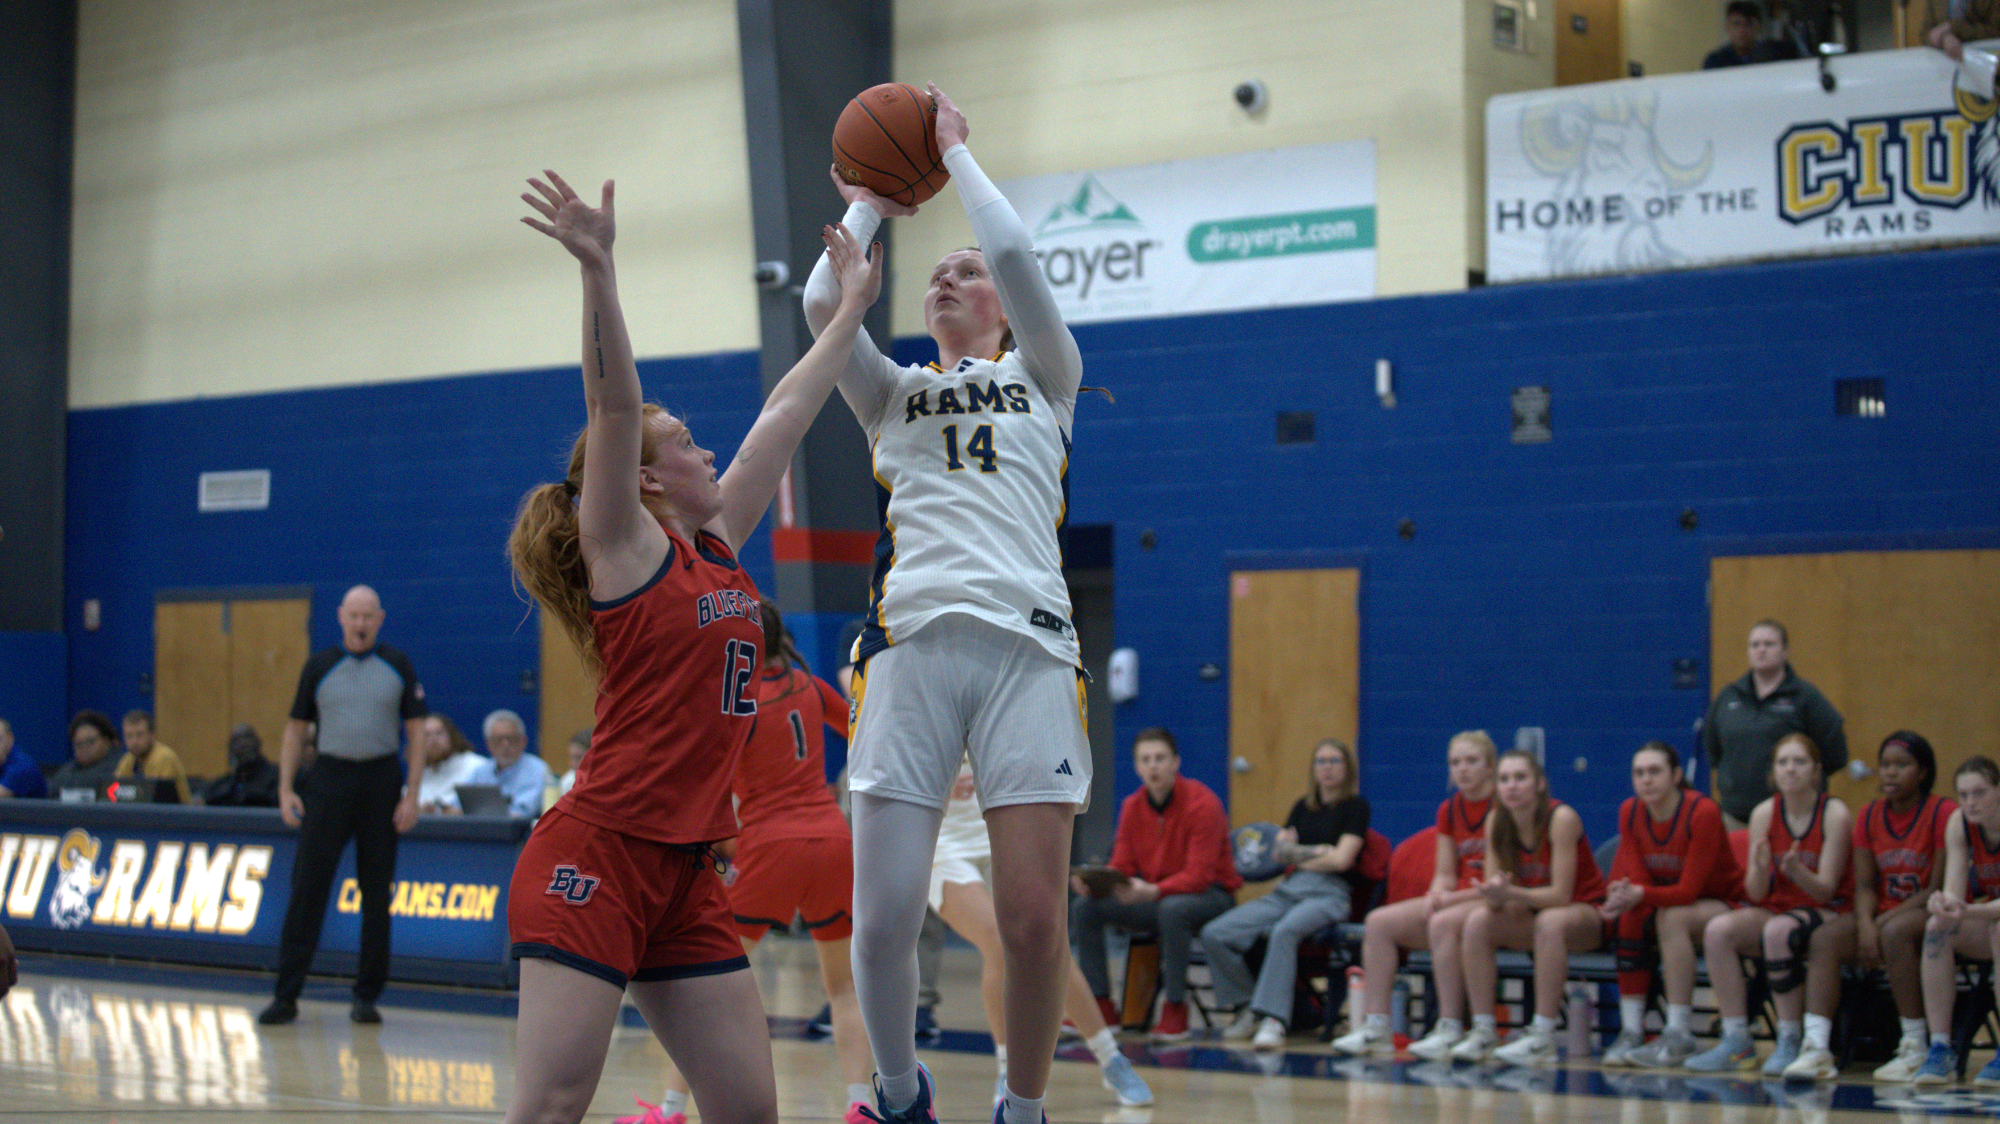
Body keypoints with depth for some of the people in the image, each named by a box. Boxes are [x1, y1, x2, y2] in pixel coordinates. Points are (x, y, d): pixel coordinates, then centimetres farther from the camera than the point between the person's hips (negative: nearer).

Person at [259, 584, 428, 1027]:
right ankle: (286, 995, -1)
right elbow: (296, 729, 8)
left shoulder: (399, 667, 4)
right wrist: (285, 789, -1)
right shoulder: (319, 667, 5)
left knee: (377, 893, 4)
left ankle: (367, 995, 12)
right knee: (307, 889, -4)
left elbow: (416, 732, 3)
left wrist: (412, 795, -5)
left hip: (381, 782, 0)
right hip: (329, 779, 0)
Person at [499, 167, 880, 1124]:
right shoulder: (625, 548, -3)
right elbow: (613, 407, -17)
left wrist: (853, 305, 30)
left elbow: (784, 416, 22)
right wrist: (596, 269, -29)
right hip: (596, 856, -8)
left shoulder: (718, 550, 15)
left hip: (686, 874, 8)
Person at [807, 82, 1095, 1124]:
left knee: (1032, 920, -9)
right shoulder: (893, 394, 24)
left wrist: (954, 149, 16)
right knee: (883, 919, -7)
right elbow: (822, 303, 7)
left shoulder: (1042, 377, 19)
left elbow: (1015, 253, 4)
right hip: (912, 639, 1)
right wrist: (870, 206, 22)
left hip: (1027, 643, -1)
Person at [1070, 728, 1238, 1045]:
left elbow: (1197, 876, -23)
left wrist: (1152, 892, -38)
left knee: (1171, 909, -40)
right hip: (1153, 896, 6)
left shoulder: (1202, 804, -17)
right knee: (1084, 908, -10)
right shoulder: (1132, 807, 3)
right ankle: (1100, 1005, -3)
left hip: (1210, 895, -6)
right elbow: (1121, 868, 3)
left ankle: (1175, 1008, -25)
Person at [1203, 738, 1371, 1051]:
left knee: (1285, 931, -41)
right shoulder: (1303, 807, 25)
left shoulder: (1356, 806, 7)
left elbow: (1341, 859, -6)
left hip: (1329, 893, -6)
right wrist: (1318, 852, -4)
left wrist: (1299, 856, 7)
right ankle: (1247, 1006, -3)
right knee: (1214, 934, -16)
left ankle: (1274, 1019, -46)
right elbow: (1281, 849, 11)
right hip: (1287, 890, 6)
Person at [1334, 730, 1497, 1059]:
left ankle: (1451, 1029, -29)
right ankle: (1375, 1026, -15)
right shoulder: (1449, 810, 14)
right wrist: (1436, 896, -10)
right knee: (1378, 921, -10)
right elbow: (1445, 875, 14)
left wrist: (1451, 897, -18)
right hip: (1454, 900, 7)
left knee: (1443, 922, -37)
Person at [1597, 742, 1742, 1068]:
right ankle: (1631, 1031, -23)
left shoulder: (1702, 812, -23)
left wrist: (1640, 894, -40)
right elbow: (1637, 878, -9)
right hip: (1668, 901, 5)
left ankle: (1679, 1037, -32)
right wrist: (1625, 894, -33)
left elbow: (1689, 890, -26)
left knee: (1671, 917, -34)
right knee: (1629, 917, -25)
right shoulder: (1630, 812, -5)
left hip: (1723, 904, -5)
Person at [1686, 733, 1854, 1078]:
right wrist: (1760, 869, -25)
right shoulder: (1764, 814, 0)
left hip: (1833, 916, -4)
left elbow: (1825, 890, -14)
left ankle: (1790, 1041, -24)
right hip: (1778, 909, 4)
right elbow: (1756, 893, -3)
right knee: (1718, 930, -22)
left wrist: (1797, 871, -34)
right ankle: (1736, 1041, -18)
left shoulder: (1835, 813, -11)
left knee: (1778, 930, -35)